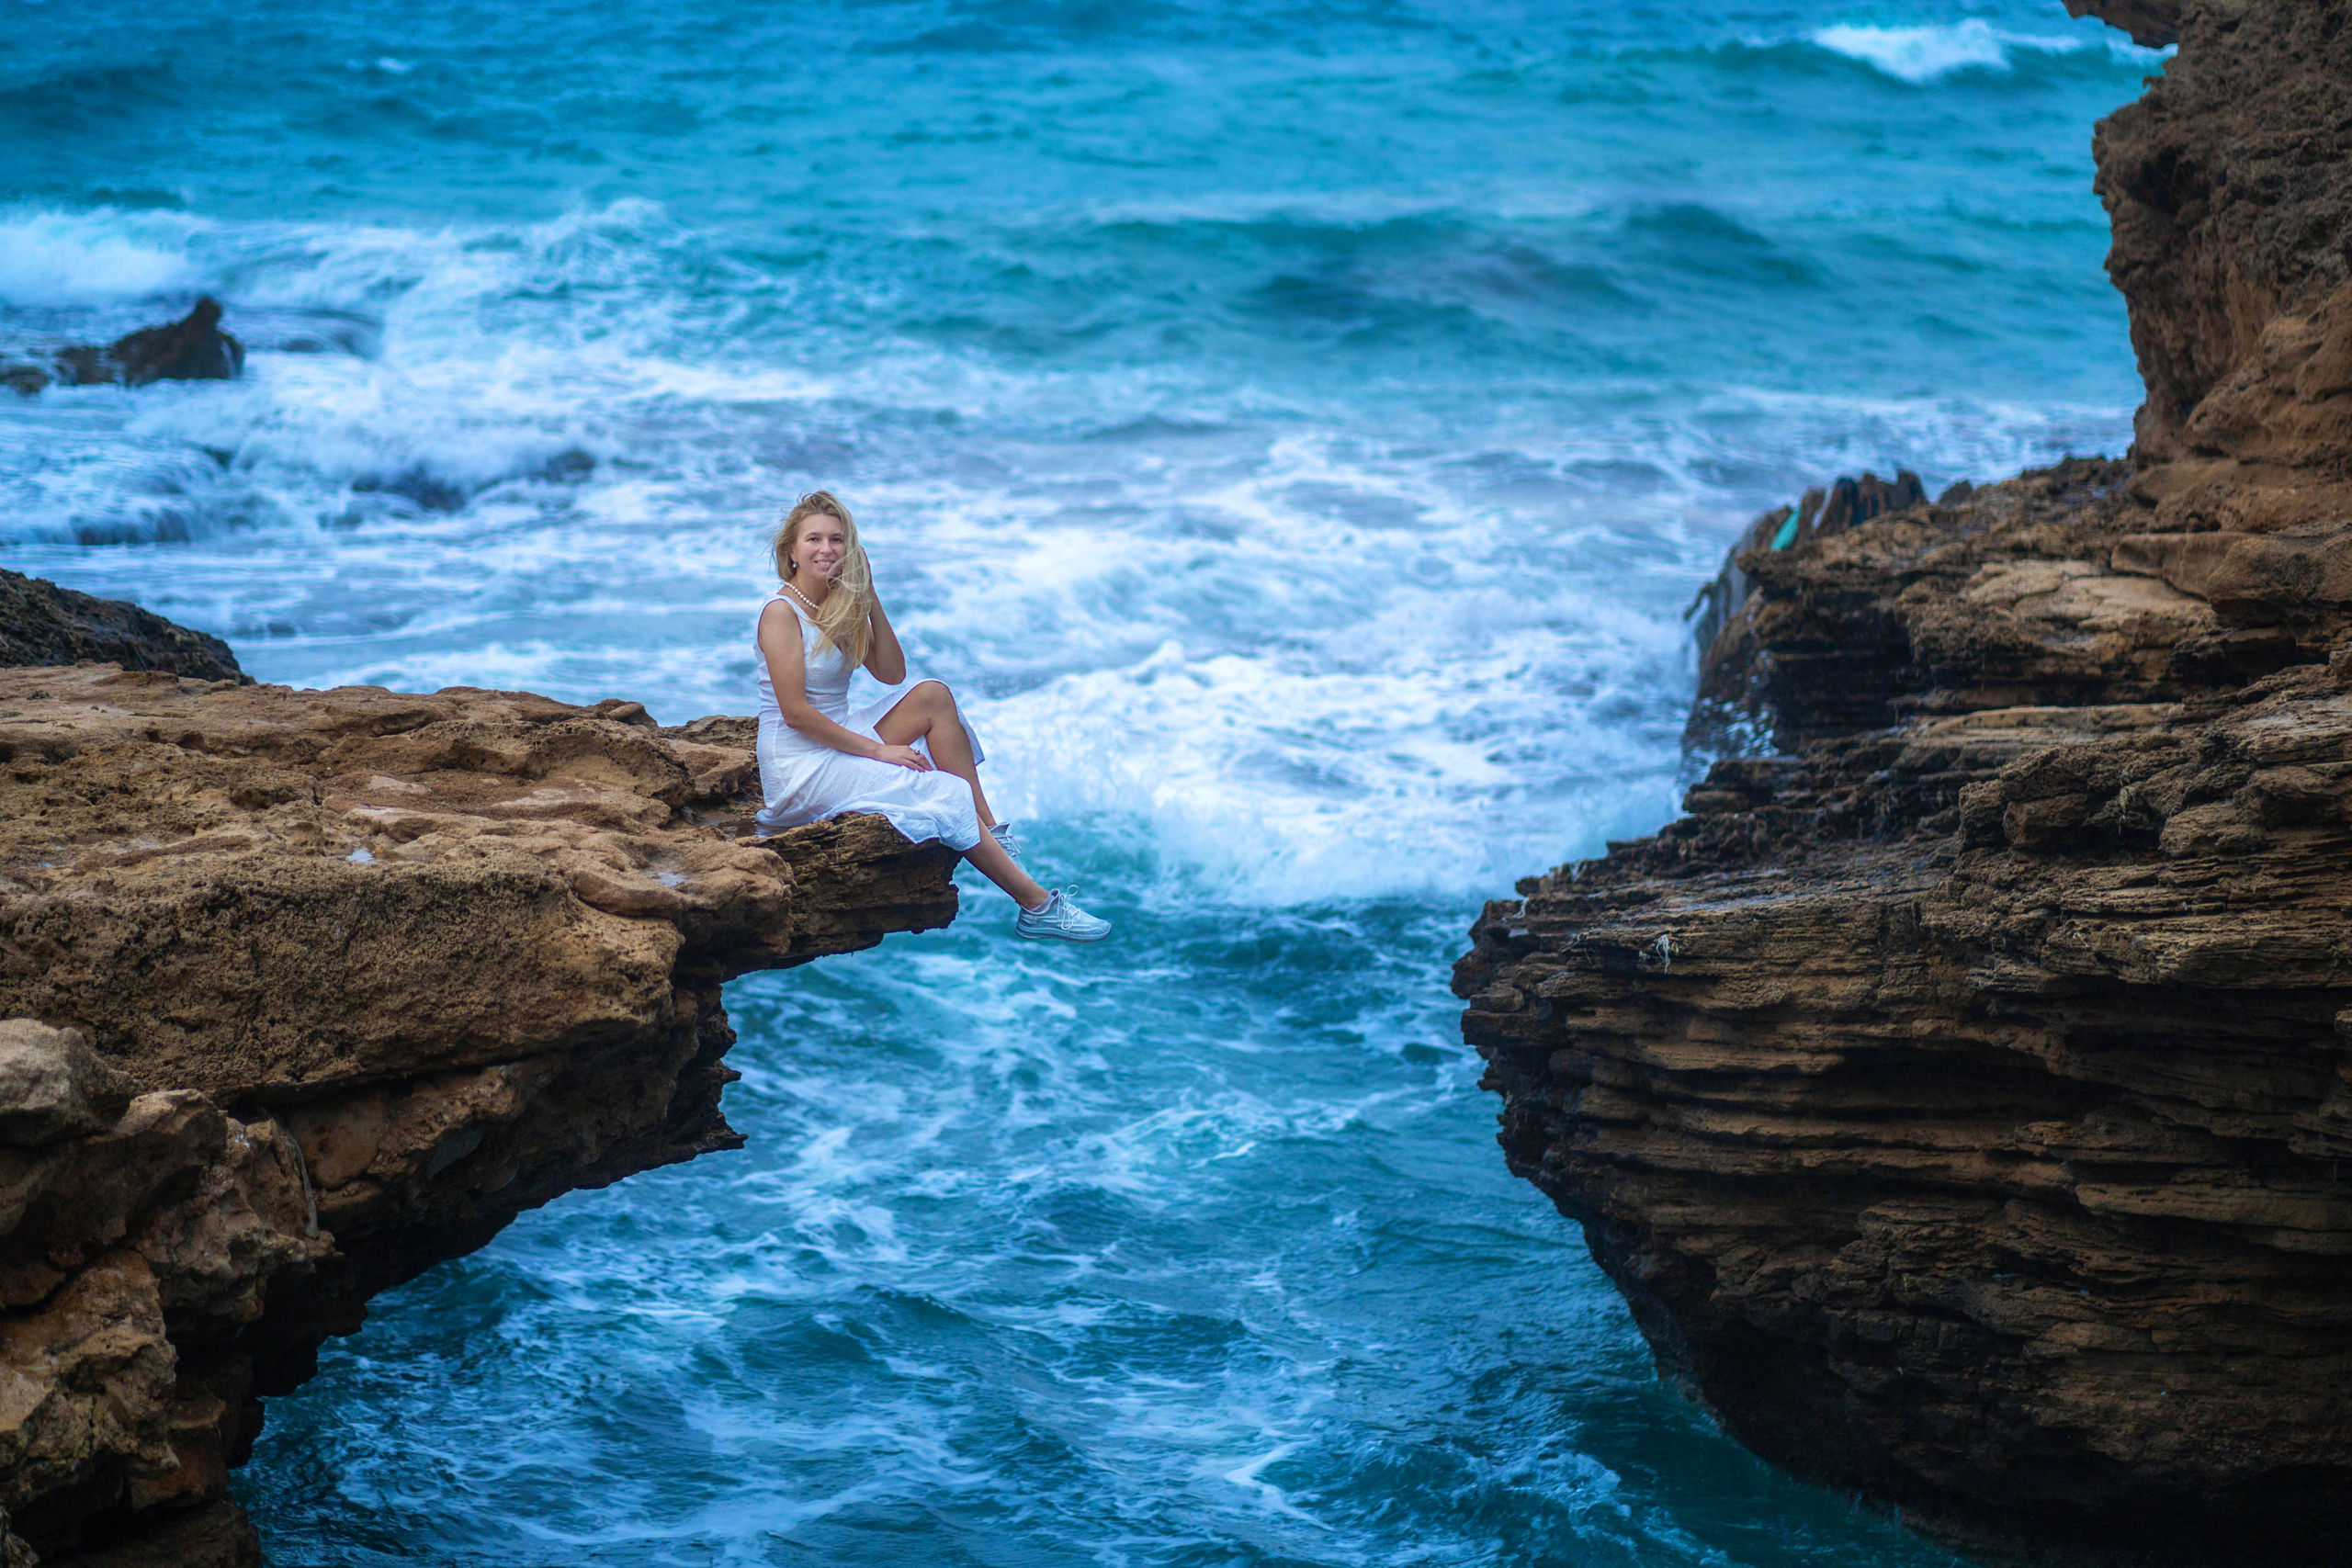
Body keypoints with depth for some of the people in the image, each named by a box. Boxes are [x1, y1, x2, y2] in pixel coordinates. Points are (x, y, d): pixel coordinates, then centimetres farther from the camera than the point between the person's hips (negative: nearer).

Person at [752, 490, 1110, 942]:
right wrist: (878, 749, -19)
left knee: (932, 696, -7)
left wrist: (872, 604, -5)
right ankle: (1037, 906, -13)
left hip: (838, 740, 8)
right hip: (800, 765, -8)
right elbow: (796, 712, -21)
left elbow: (891, 674, 6)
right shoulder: (781, 612, -15)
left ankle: (989, 831, -8)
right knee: (947, 795, -16)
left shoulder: (840, 605, 9)